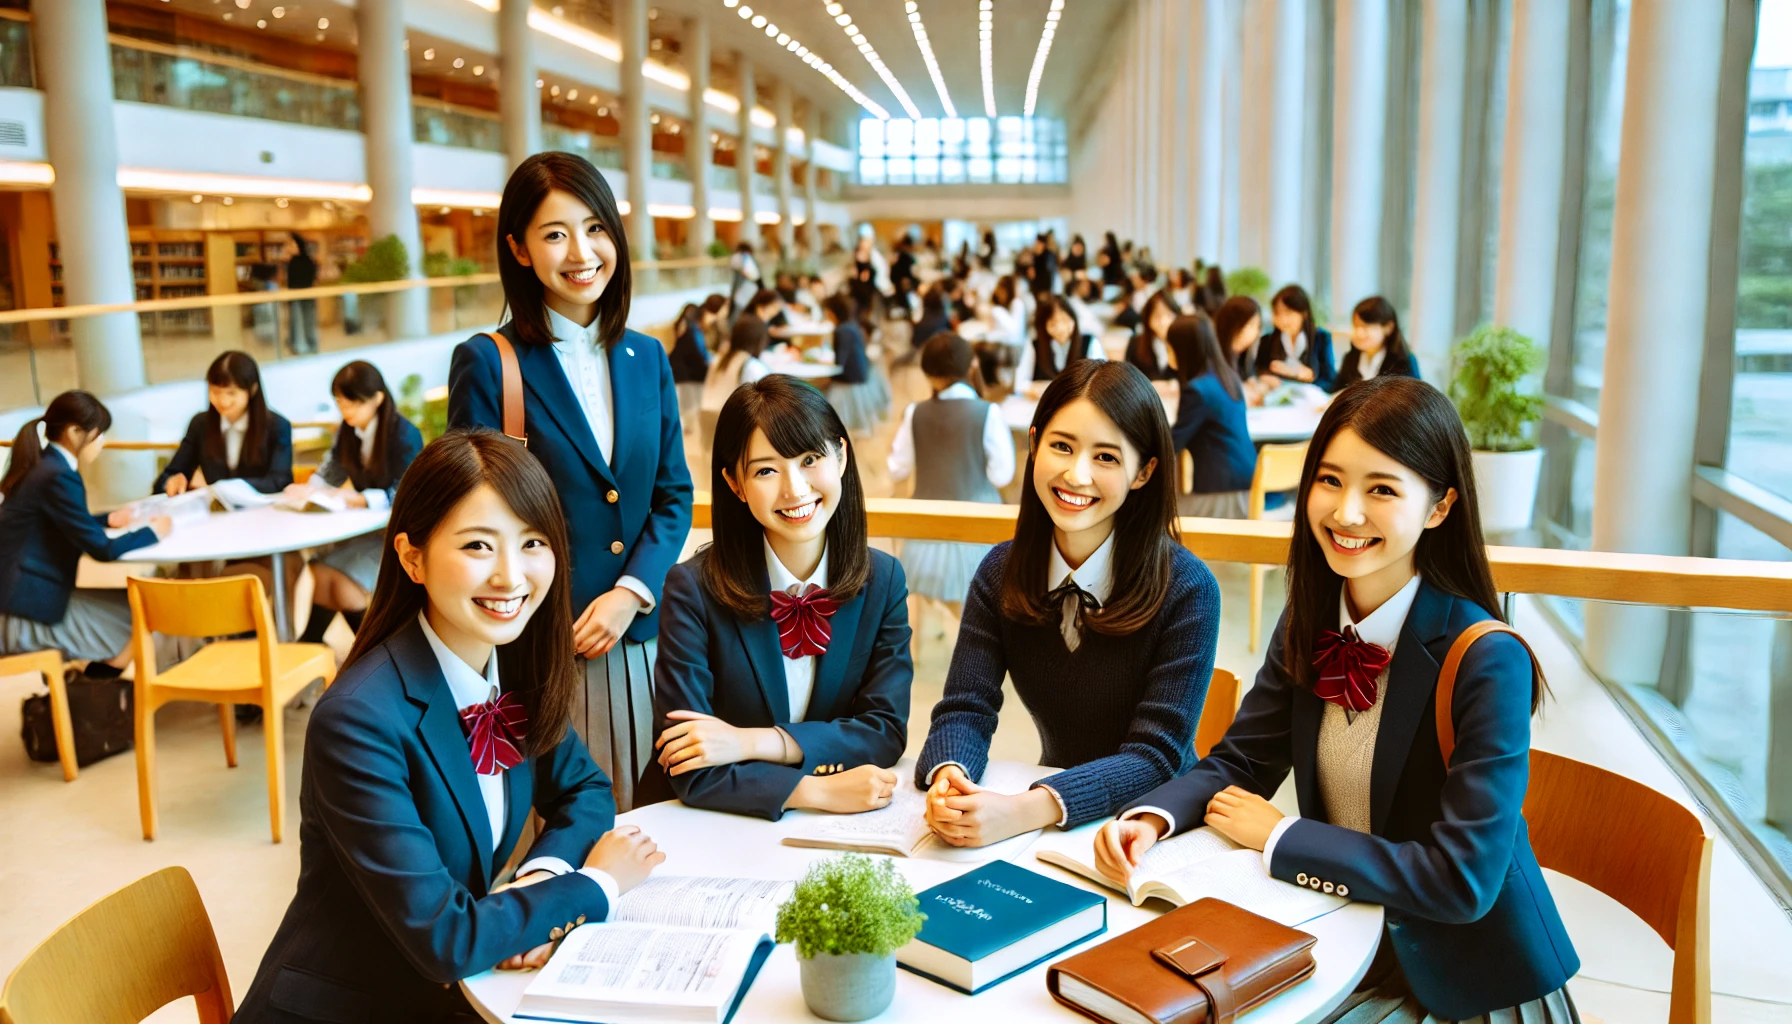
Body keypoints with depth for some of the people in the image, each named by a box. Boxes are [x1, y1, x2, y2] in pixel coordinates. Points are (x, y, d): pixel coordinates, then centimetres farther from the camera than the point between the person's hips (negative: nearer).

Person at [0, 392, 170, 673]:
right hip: (29, 616, -9)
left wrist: (108, 519, 16)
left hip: (23, 600, 9)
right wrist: (153, 531, -6)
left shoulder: (41, 466, 8)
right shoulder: (58, 476, -20)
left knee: (131, 602, 16)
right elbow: (102, 549, -20)